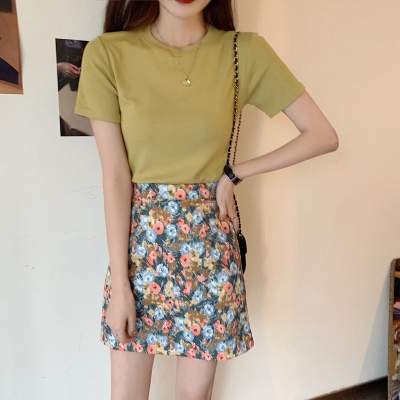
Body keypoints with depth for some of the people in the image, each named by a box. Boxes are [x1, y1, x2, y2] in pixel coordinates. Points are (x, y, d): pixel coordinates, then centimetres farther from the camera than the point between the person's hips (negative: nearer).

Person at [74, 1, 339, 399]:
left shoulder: (246, 52, -6)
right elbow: (115, 177, -9)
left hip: (208, 238, 1)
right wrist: (120, 282, -8)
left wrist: (235, 173, -8)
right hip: (139, 239, 0)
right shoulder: (107, 53, -7)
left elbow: (324, 136, -3)